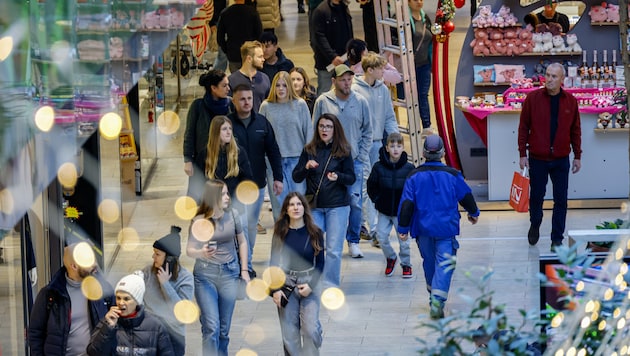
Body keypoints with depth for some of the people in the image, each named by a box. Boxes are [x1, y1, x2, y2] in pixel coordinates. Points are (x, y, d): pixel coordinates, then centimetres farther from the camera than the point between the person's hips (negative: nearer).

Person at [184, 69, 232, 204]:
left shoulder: (229, 105, 0)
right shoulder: (198, 106, -6)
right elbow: (189, 134, -2)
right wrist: (188, 160, -7)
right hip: (201, 161, -2)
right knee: (196, 198, -1)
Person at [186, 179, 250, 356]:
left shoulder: (232, 214, -2)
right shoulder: (199, 221, -9)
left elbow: (242, 242, 10)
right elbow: (189, 250, -8)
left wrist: (244, 270, 9)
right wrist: (201, 253, -31)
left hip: (229, 273, 2)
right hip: (205, 274, -2)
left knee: (224, 328, 6)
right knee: (211, 327, -9)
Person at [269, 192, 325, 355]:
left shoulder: (315, 233, 0)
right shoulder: (280, 233, 2)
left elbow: (320, 263, 3)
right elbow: (274, 263, 4)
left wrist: (311, 285, -10)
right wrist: (275, 289, -5)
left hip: (309, 283, -1)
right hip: (285, 285, 1)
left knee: (311, 328, -13)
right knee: (289, 333, -1)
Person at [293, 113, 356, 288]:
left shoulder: (343, 151, 0)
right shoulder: (309, 150, 5)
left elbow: (351, 178, 0)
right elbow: (296, 177, 4)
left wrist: (338, 177, -20)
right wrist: (306, 167, -16)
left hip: (337, 206, -2)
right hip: (314, 206, 2)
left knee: (334, 249, -2)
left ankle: (330, 285, 6)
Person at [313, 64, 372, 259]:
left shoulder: (360, 101, 3)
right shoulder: (323, 102, -1)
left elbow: (367, 132, 9)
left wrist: (361, 156, 1)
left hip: (355, 161, 1)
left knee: (355, 202, -2)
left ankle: (353, 241, 11)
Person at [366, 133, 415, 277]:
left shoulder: (409, 168, -11)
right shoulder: (379, 167, -10)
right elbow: (371, 186, 3)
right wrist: (377, 200, -1)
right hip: (384, 211, 1)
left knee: (403, 240, 3)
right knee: (381, 237, -1)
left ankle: (406, 264, 25)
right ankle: (391, 258, 26)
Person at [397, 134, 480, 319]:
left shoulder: (414, 176, -3)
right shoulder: (452, 175, -5)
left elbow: (406, 204, -3)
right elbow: (466, 196, 7)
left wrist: (403, 228, 5)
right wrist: (473, 213, 26)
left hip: (423, 228, 2)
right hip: (446, 228, -2)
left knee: (429, 262, 18)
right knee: (444, 264, -4)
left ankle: (434, 297, 31)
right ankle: (437, 299, -21)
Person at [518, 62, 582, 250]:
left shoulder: (570, 101, 1)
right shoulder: (533, 98, -4)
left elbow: (575, 130, 9)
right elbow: (523, 127, 0)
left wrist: (577, 156, 8)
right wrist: (522, 154, -4)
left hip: (561, 160, 1)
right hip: (537, 159, -1)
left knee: (561, 200, 1)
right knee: (536, 196, 10)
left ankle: (557, 239, 10)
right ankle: (535, 225, 38)